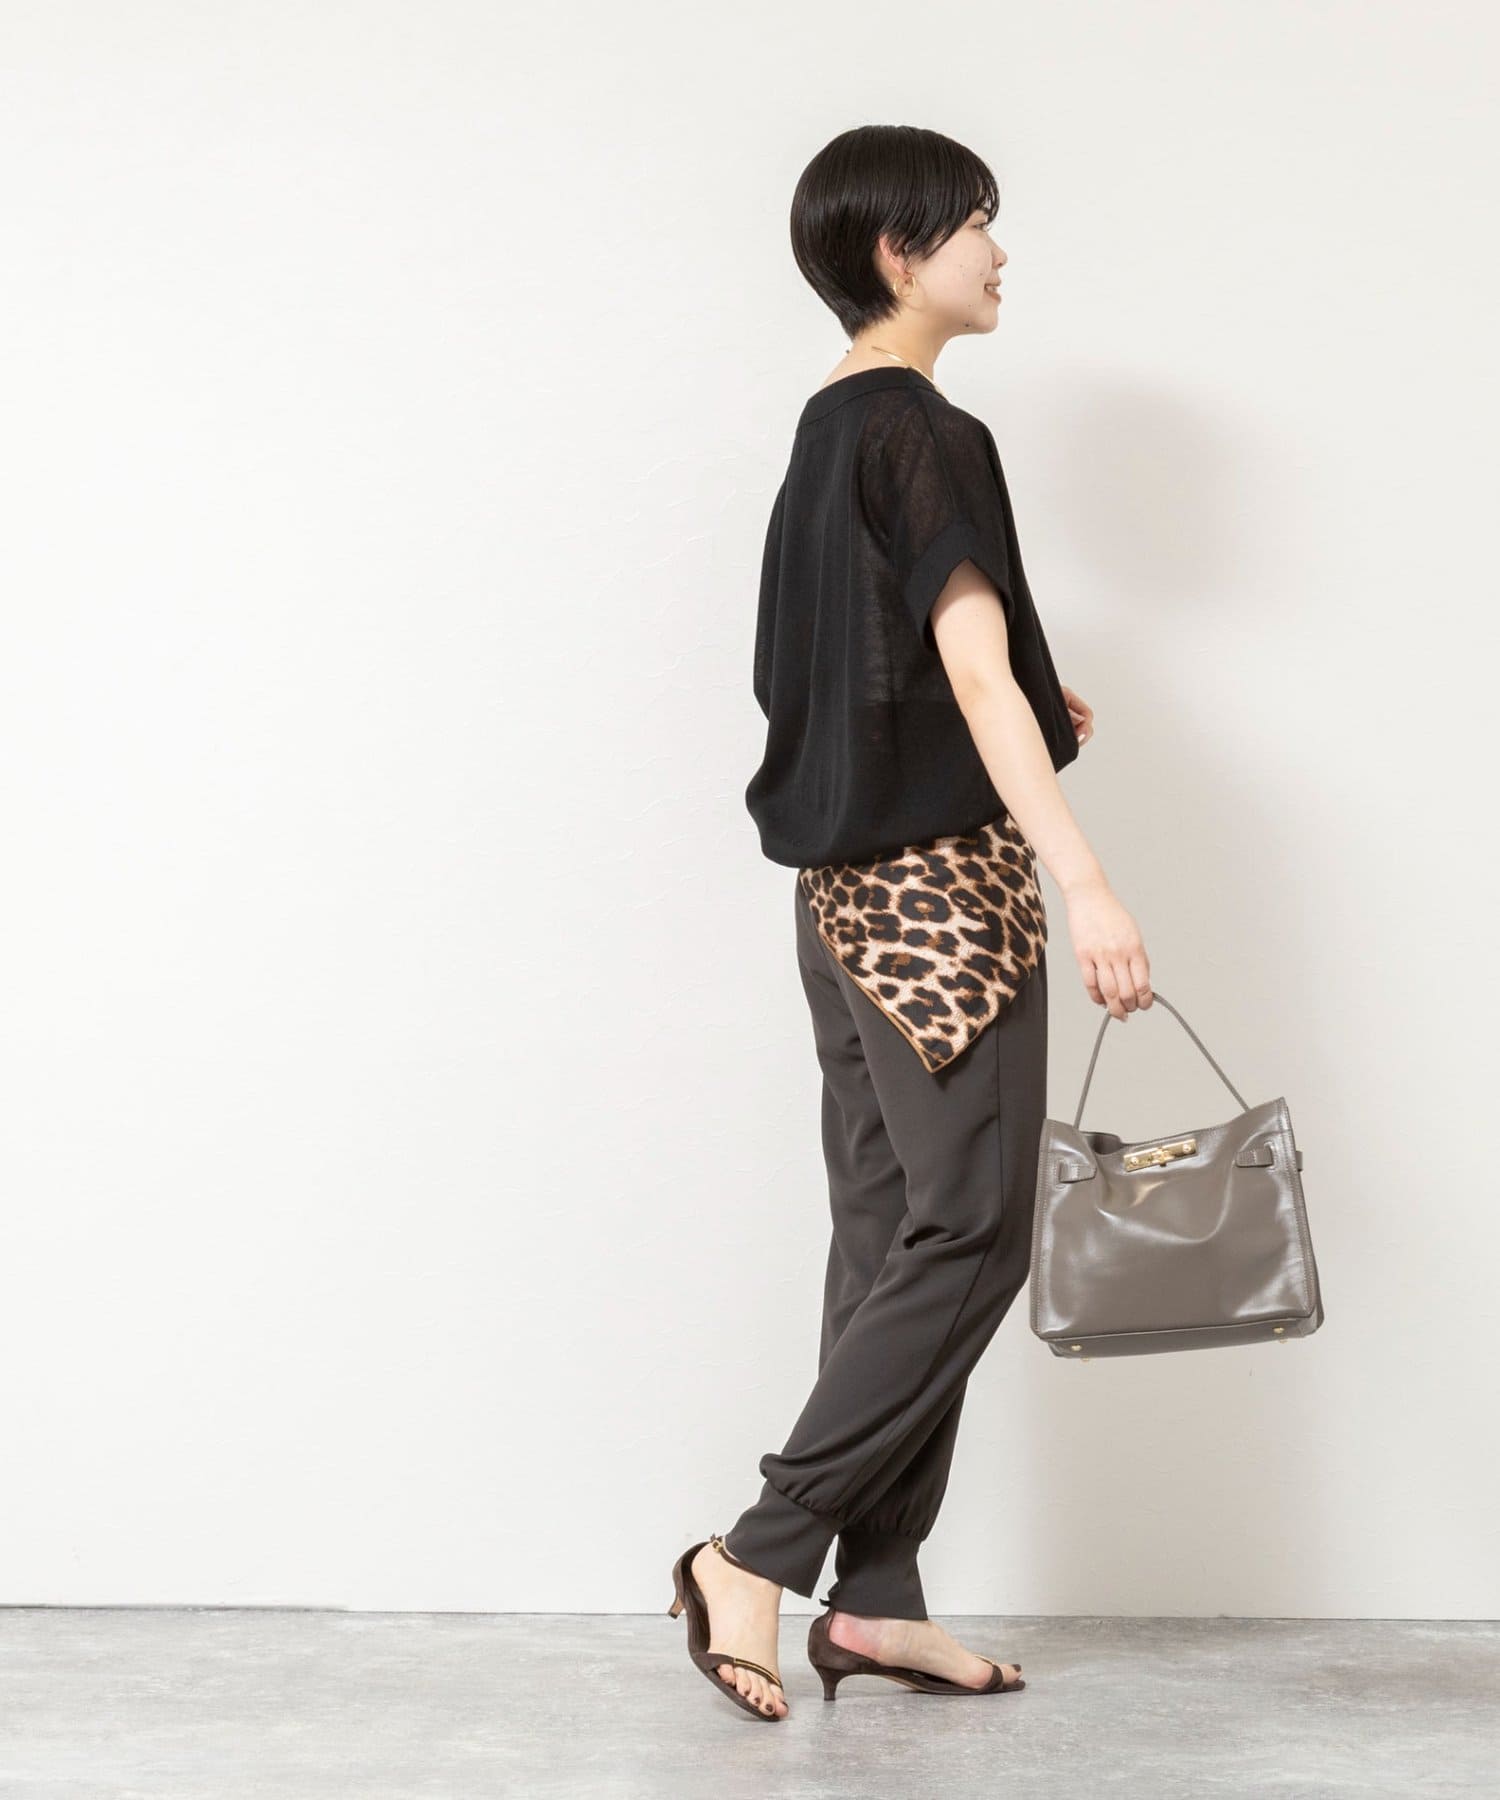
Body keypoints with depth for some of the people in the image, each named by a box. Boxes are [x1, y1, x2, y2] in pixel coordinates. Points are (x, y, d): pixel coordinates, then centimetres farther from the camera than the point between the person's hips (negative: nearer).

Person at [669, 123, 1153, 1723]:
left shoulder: (829, 431, 15)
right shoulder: (924, 433, -13)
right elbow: (976, 671, -22)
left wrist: (1030, 713, 14)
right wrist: (1084, 882, -26)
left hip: (850, 881, 9)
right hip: (940, 882, -9)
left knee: (891, 1237, 9)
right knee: (968, 1232, -4)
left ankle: (876, 1598, 14)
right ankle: (757, 1557, -3)